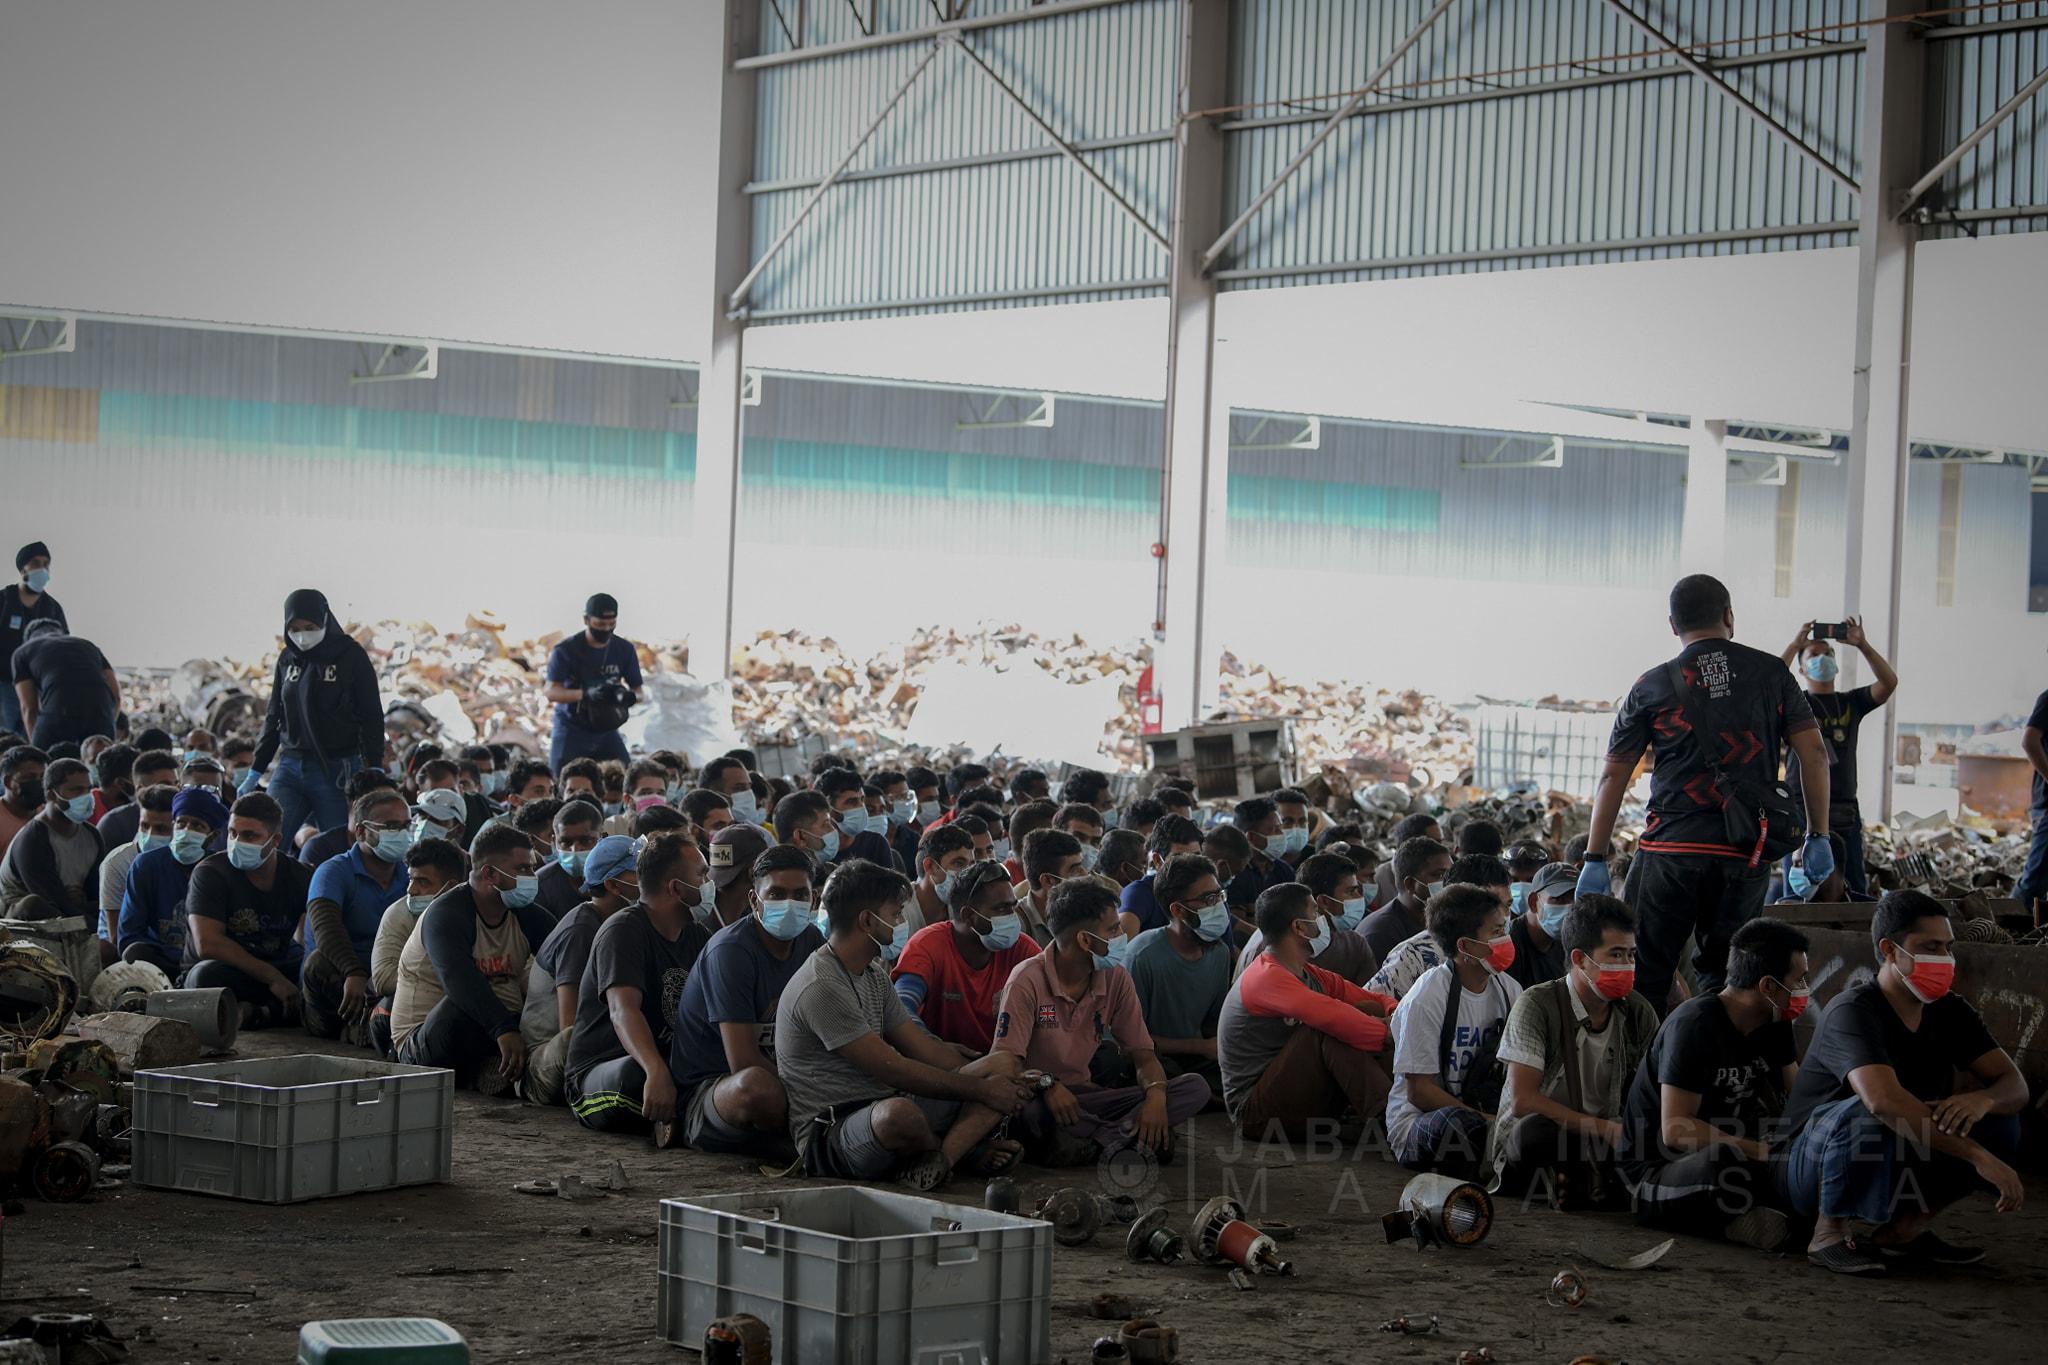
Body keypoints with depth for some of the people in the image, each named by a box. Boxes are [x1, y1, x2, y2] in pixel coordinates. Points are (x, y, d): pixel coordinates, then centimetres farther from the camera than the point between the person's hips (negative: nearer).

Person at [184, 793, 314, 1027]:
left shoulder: (300, 876, 5)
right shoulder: (210, 873, -7)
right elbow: (207, 943, -19)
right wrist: (273, 978, -23)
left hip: (281, 974, 3)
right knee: (208, 975, -38)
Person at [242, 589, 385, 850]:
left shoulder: (350, 655, -3)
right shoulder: (287, 658, 11)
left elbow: (372, 716, -3)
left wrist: (375, 771, -11)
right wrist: (255, 772, 18)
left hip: (337, 771, -4)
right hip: (290, 768, 4)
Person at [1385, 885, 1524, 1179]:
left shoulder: (1508, 990, 6)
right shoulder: (1425, 1000, -13)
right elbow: (1419, 1092, -14)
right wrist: (1488, 1121, -21)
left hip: (1484, 1114, 6)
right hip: (1419, 1120, -5)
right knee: (1455, 1123, -40)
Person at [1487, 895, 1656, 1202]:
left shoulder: (1639, 1014, 3)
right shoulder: (1537, 1005, -12)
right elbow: (1522, 1101, -20)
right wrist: (1604, 1128, -23)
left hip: (1601, 1142, 4)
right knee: (1537, 1130, -40)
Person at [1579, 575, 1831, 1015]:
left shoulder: (1652, 687, 6)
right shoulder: (1770, 673, 7)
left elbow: (1613, 775, 6)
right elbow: (1814, 754, 3)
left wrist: (1595, 859, 10)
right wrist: (1818, 836, 9)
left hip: (1669, 850, -1)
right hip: (1746, 854, 2)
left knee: (1644, 979, 4)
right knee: (1720, 982, 10)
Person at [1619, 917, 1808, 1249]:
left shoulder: (1773, 1026, 7)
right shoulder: (1694, 1025, -20)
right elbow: (1676, 1129, -25)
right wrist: (1766, 1153, -29)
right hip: (1652, 1172, -8)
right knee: (1723, 1162, -41)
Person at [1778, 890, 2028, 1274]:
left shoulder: (1950, 1011, 1)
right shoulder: (1853, 1012, -23)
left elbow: (2015, 1086, -4)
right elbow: (1883, 1099, -41)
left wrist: (1982, 1100, -30)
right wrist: (1977, 1155, -43)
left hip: (1898, 1164, 7)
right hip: (1813, 1166, -7)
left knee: (2000, 1122, -11)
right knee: (1867, 1116, -38)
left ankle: (1905, 1228, -1)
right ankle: (1829, 1234, -17)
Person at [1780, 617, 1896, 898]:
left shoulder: (1850, 703, 16)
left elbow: (1889, 682, 2)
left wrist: (1862, 645, -7)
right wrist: (1795, 645, -10)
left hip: (1845, 810, 3)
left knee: (1856, 892, 1)